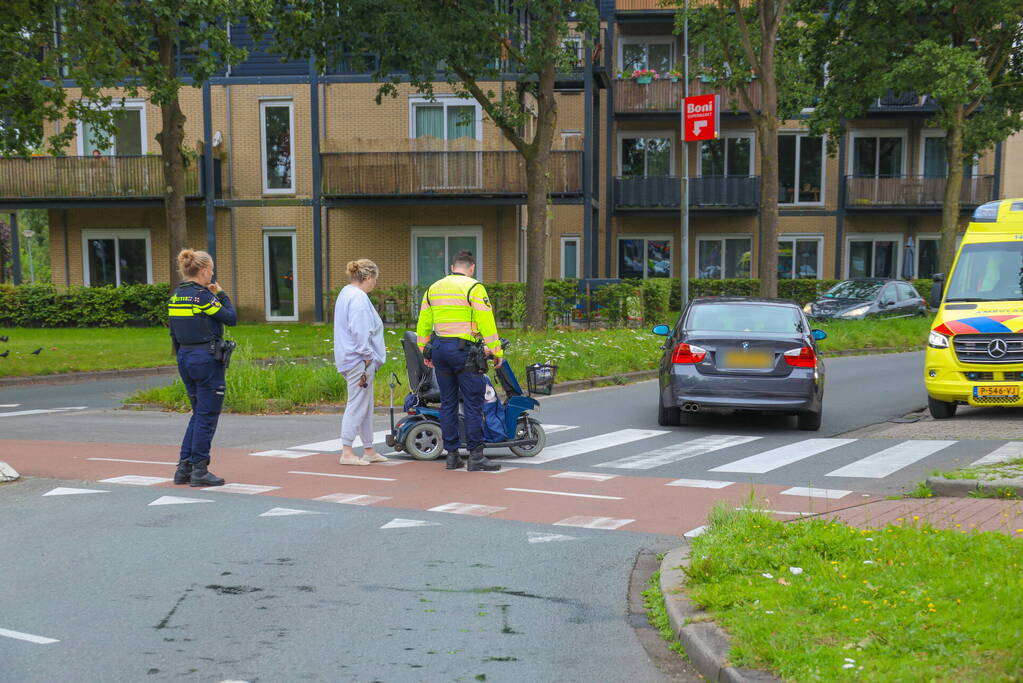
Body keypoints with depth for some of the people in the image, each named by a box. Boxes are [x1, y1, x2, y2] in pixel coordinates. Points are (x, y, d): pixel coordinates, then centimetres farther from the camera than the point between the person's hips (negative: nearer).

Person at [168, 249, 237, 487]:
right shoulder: (203, 296, -15)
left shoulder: (175, 296, 9)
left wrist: (183, 357, 20)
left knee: (199, 413, 17)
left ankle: (184, 467, 17)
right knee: (207, 416, 1)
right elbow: (232, 318, -8)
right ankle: (199, 471, 4)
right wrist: (221, 294, 5)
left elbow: (173, 333, 13)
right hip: (207, 359, -8)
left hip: (185, 358, 8)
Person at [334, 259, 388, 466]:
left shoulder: (346, 293, 18)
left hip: (350, 360, 11)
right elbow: (360, 332, -22)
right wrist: (367, 357, -15)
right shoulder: (358, 298, -16)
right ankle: (346, 453, -4)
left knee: (366, 406, 14)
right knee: (357, 406, -6)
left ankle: (368, 450, 20)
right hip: (359, 361, -11)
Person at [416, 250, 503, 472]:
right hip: (464, 350, -6)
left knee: (448, 403, 11)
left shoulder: (433, 289, 13)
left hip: (439, 349, 6)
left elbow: (423, 324, 15)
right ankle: (475, 456, -4)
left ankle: (452, 454, 14)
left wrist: (425, 352, 22)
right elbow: (486, 323, -11)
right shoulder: (474, 288, -6)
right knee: (473, 404, -3)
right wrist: (497, 352, -6)